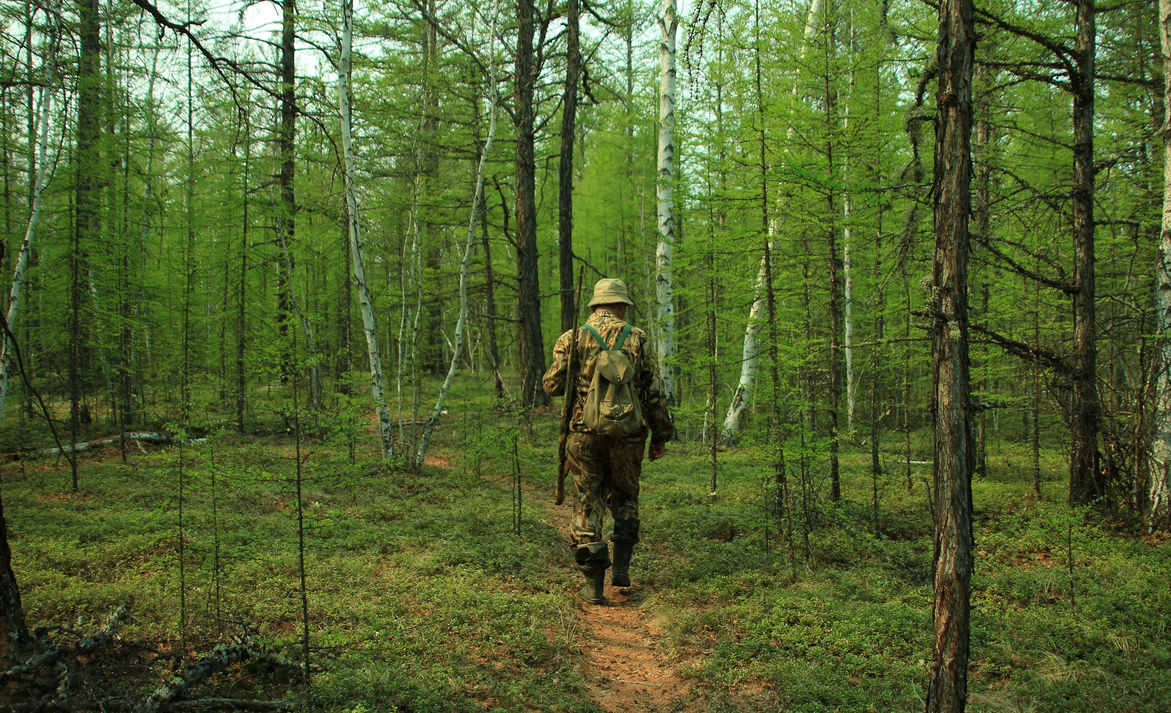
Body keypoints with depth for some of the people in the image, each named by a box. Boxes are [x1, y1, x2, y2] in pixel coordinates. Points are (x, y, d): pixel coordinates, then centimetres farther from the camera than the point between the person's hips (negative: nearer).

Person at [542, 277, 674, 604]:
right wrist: (660, 436, 9)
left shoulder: (571, 339, 0)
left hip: (585, 434, -1)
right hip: (628, 434, 1)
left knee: (588, 506, 7)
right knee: (624, 499, 22)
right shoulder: (638, 339, 2)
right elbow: (655, 393, 1)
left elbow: (552, 385, 0)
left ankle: (594, 584, 4)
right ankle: (621, 568, 16)